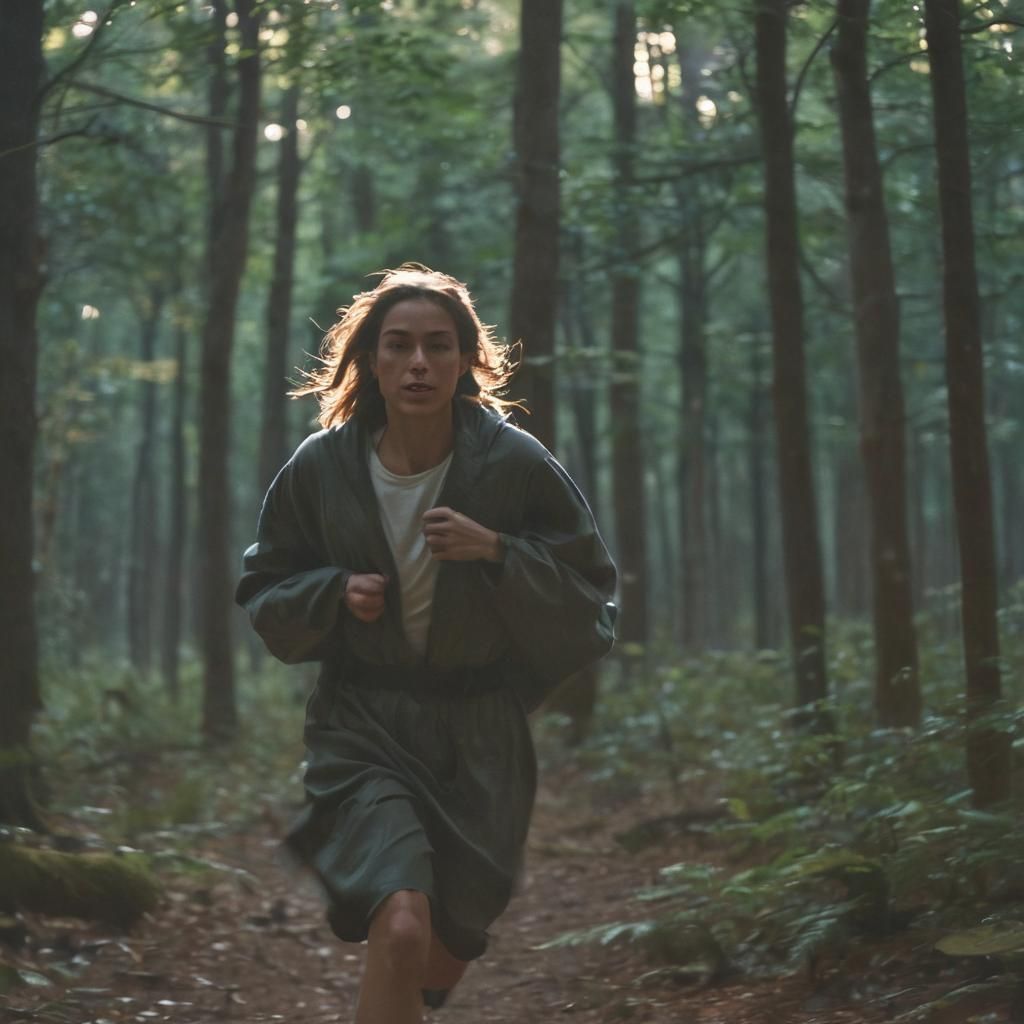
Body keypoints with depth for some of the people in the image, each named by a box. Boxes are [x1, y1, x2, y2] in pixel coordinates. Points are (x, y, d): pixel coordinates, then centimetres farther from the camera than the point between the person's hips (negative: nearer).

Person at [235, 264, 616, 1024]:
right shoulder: (322, 468, -6)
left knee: (445, 956, 16)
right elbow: (264, 594, 7)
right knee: (401, 929, -25)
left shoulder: (516, 465, -10)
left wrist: (497, 553, -22)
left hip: (481, 736, 1)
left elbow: (588, 596, -5)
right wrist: (335, 592, -14)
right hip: (365, 728, -1)